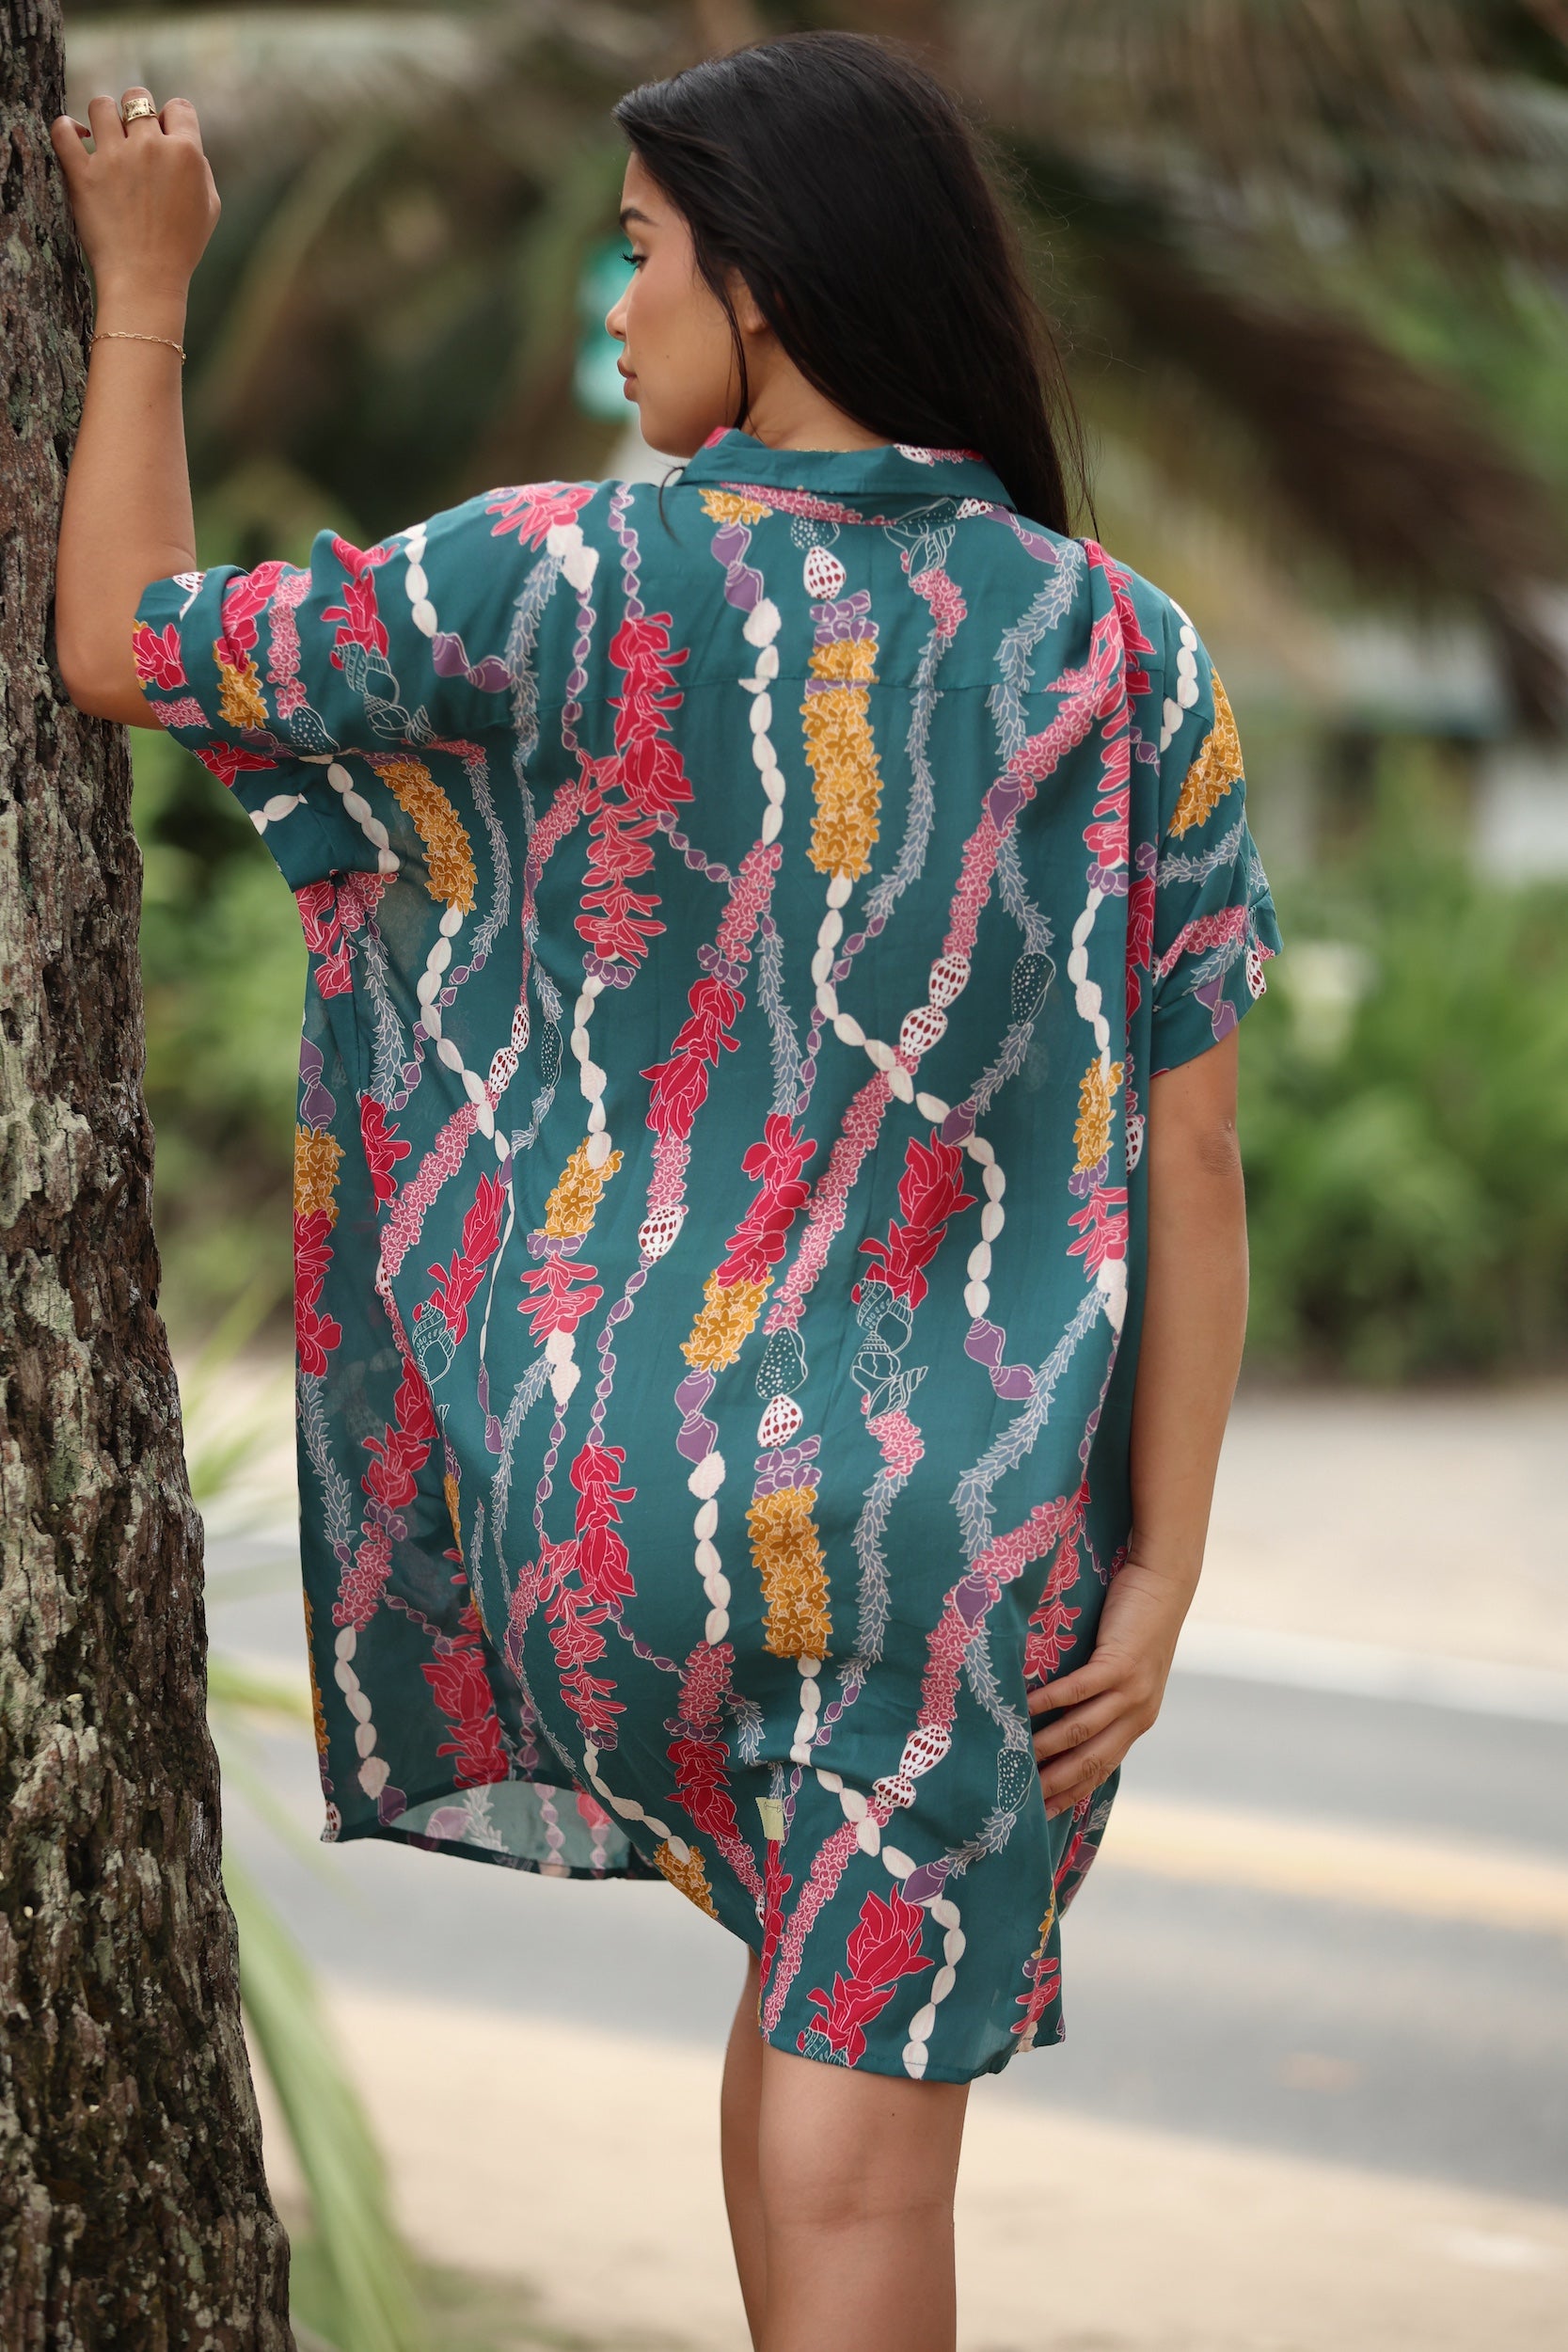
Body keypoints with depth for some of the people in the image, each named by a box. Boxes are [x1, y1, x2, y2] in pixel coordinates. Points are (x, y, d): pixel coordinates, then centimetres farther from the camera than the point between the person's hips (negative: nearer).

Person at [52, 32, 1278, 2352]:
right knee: (864, 2155, 7)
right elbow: (1193, 1152, -5)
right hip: (956, 1536, 0)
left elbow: (117, 647, 2)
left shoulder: (563, 587, -11)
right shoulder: (1137, 661, -4)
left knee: (822, 1937, 32)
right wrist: (1163, 1571, -1)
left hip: (622, 1500, 0)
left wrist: (144, 282, 13)